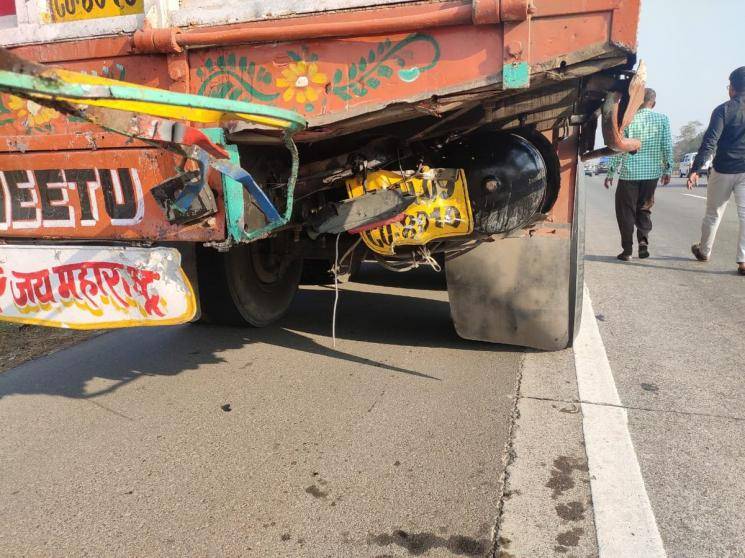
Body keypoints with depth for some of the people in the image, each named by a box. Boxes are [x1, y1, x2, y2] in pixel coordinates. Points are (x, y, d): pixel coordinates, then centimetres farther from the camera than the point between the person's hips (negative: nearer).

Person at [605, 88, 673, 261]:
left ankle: (627, 250, 6)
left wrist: (610, 173, 2)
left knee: (625, 210, 7)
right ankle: (643, 240, 2)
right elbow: (667, 147, 1)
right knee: (644, 208, 20)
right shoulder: (663, 119, 1)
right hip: (652, 173, 2)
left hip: (629, 173, -2)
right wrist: (667, 170, 11)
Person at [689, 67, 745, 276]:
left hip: (723, 170, -2)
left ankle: (704, 251, 29)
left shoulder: (724, 110, -7)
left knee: (713, 214, 13)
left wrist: (696, 169, -18)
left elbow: (710, 142, -16)